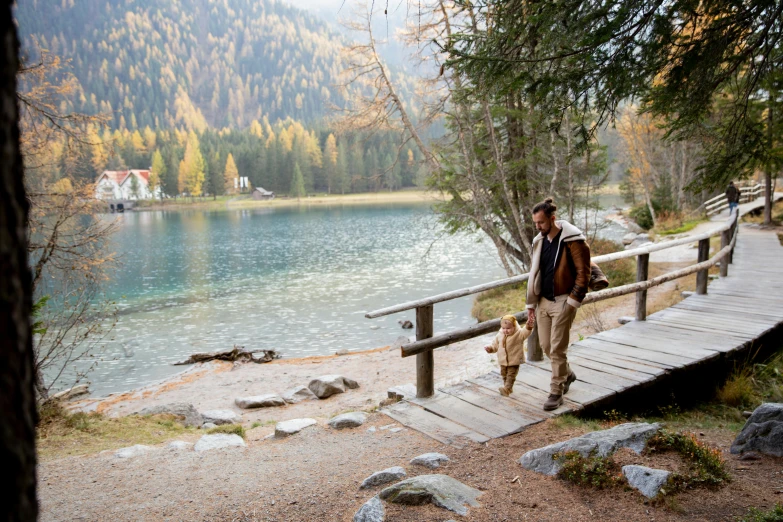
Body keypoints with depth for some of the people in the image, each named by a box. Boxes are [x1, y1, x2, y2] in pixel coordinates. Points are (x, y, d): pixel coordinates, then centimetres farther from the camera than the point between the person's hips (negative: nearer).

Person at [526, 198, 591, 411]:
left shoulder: (572, 240, -14)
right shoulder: (539, 241, 7)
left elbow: (583, 273, -13)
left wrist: (573, 301, -16)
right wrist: (531, 304, 12)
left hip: (562, 302, -7)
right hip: (543, 301, 7)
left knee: (557, 349, -3)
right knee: (546, 346, 14)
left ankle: (556, 392, 11)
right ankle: (566, 374, 39)